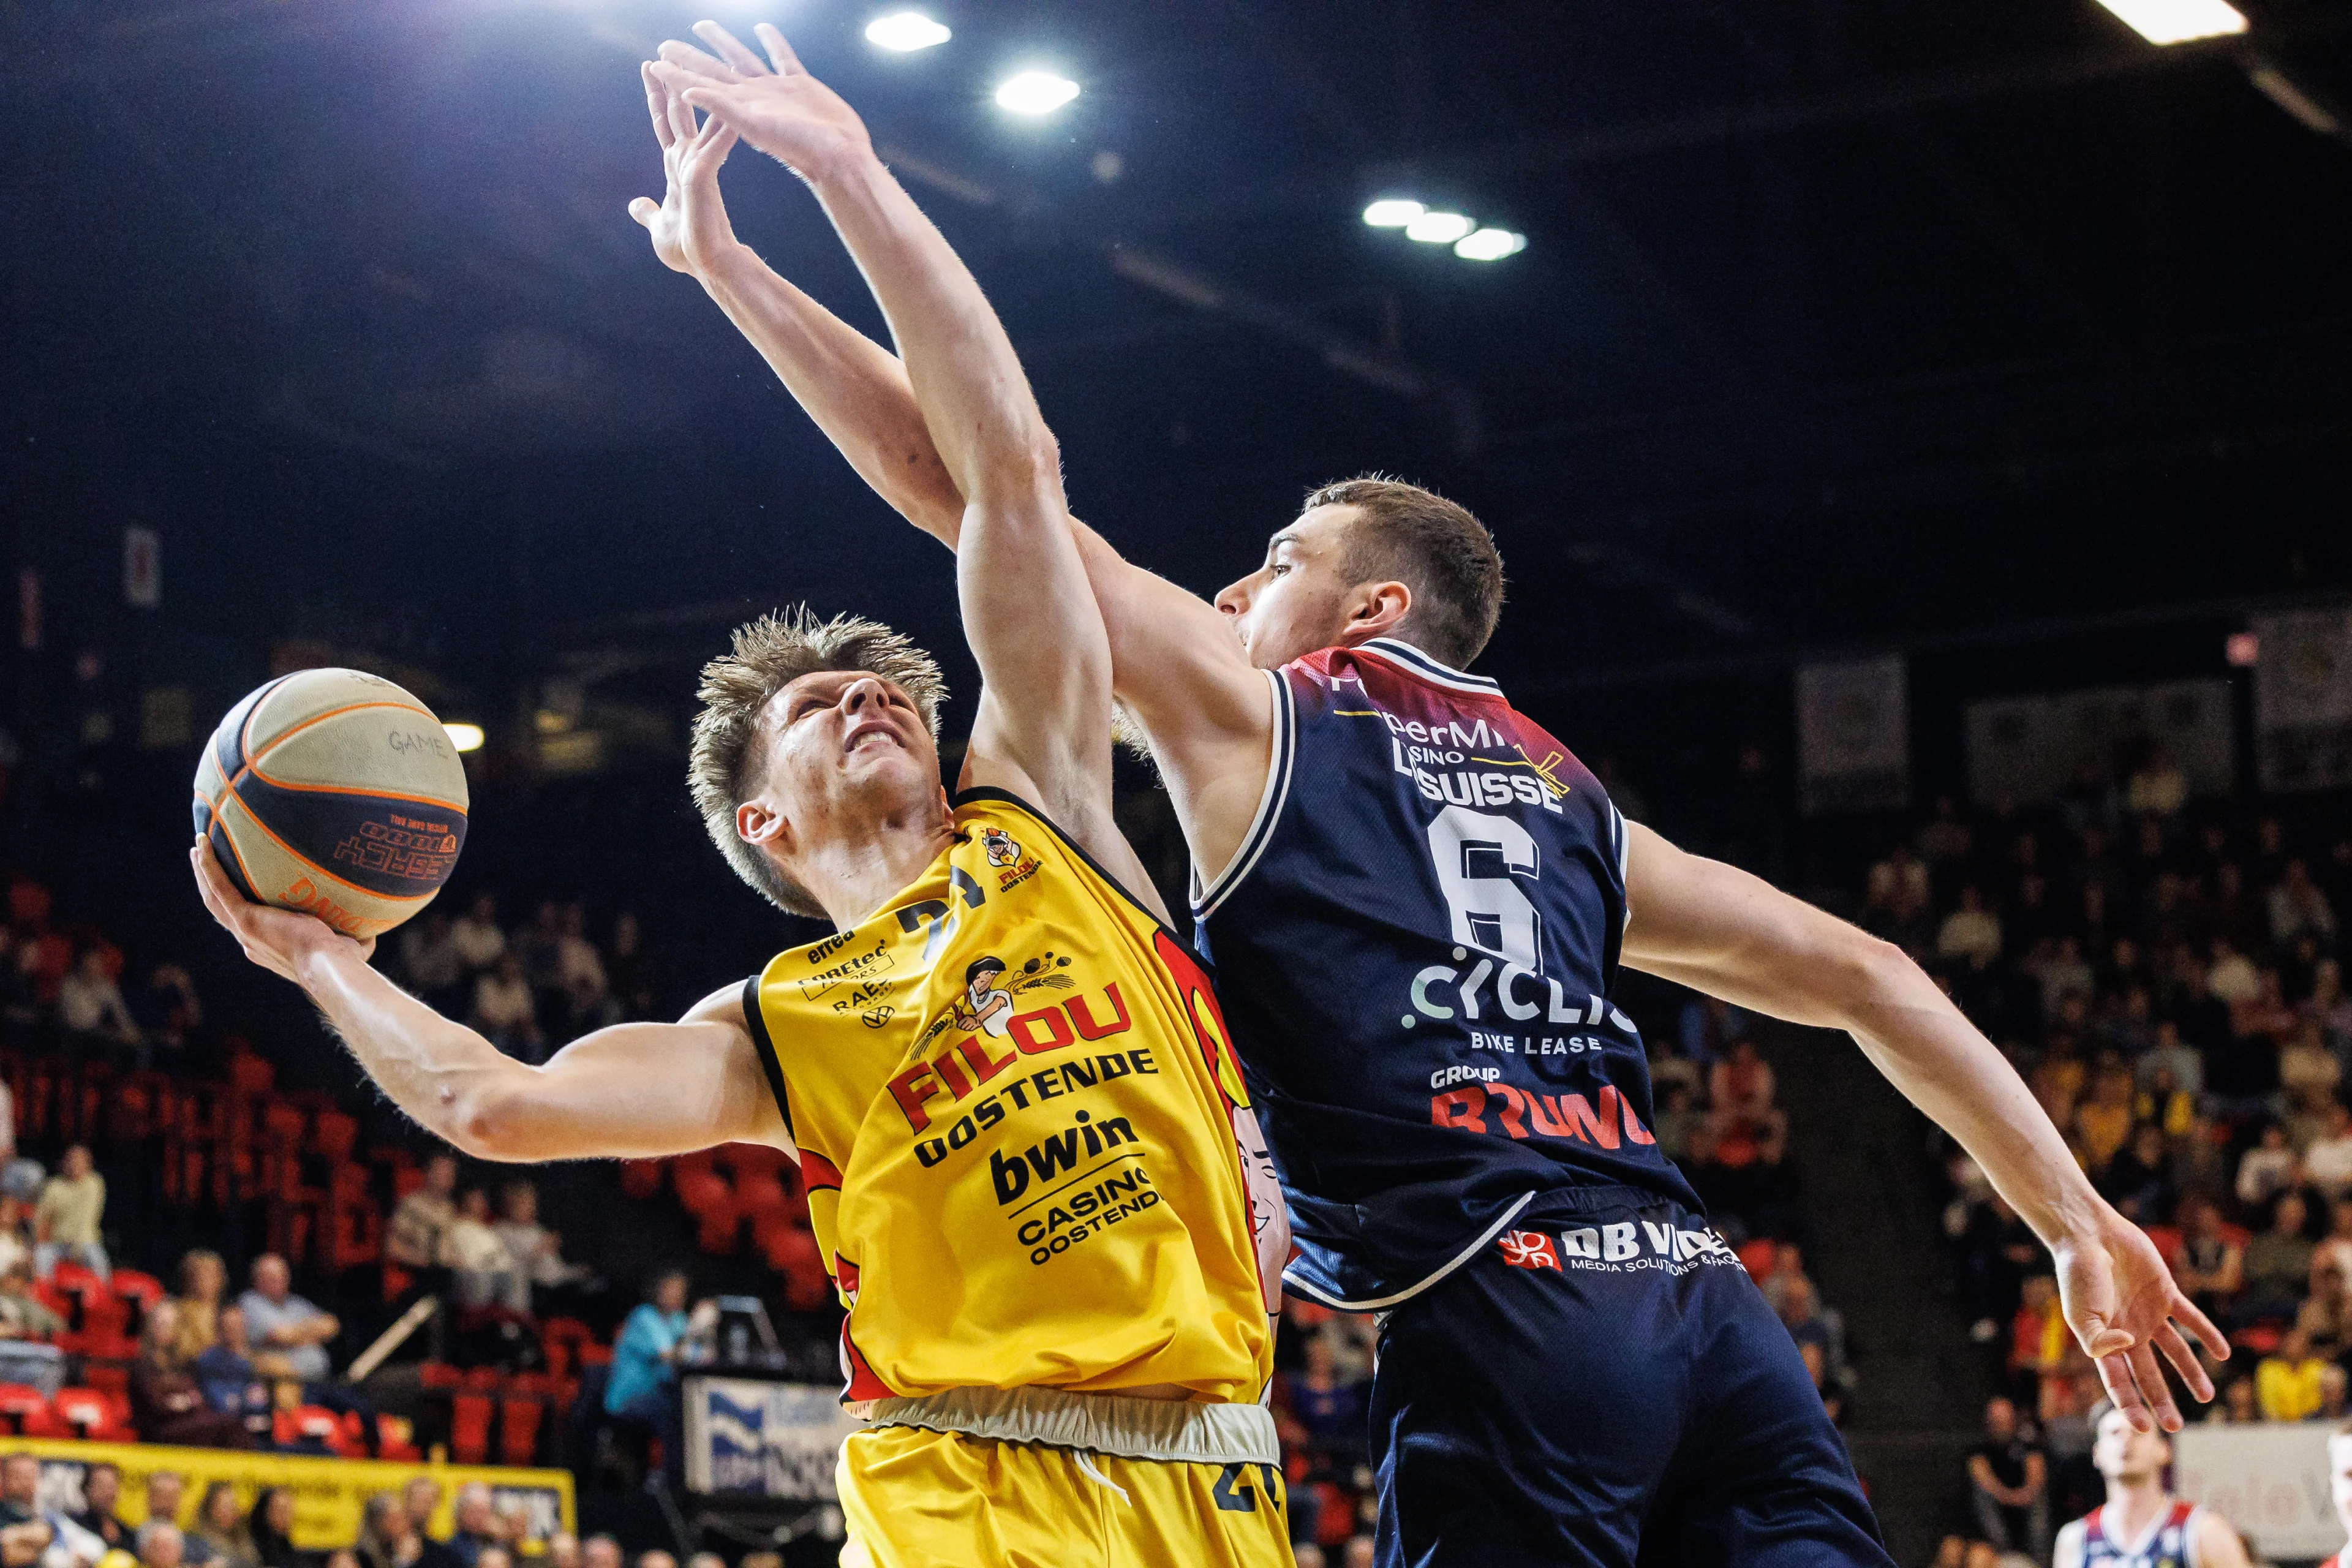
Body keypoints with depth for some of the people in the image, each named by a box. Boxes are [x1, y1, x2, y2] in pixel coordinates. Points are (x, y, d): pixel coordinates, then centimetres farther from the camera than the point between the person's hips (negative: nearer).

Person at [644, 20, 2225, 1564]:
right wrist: (2082, 1221, 24)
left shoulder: (1252, 713, 14)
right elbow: (1860, 972, 24)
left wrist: (727, 262, 18)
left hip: (1497, 1317, -5)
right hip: (1702, 1295, 6)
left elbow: (965, 478, 13)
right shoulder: (1563, 794, 28)